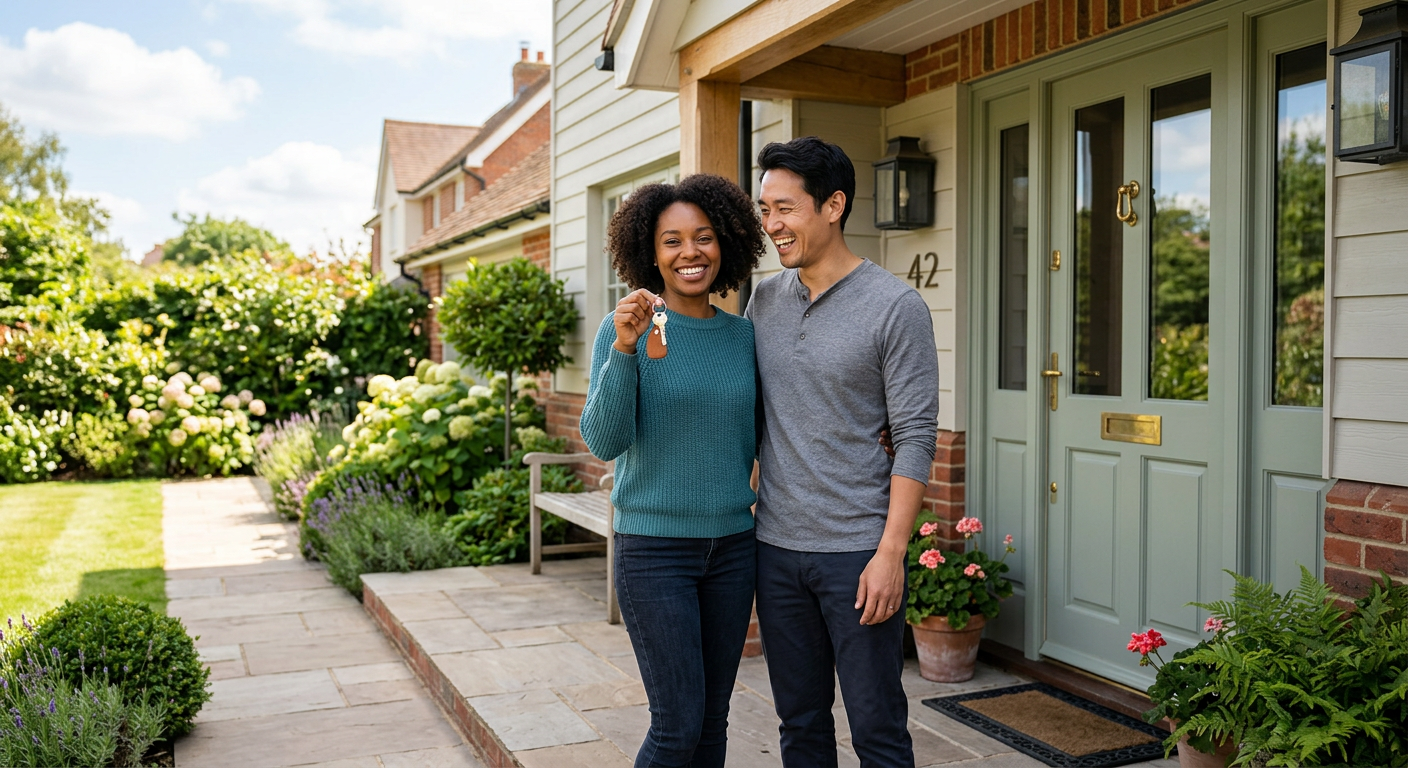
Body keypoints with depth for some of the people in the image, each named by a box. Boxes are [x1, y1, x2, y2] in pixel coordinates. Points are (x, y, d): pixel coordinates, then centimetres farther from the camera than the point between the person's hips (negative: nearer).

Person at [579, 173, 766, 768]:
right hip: (654, 545, -4)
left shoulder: (744, 334, 5)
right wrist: (623, 349, -26)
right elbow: (603, 441, -16)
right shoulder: (625, 329, -7)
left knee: (714, 717, 12)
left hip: (732, 544, 5)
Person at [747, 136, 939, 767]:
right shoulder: (763, 301, 8)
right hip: (776, 548, 5)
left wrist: (891, 552, -15)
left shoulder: (896, 307, -8)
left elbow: (915, 438, -10)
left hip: (857, 549, -5)